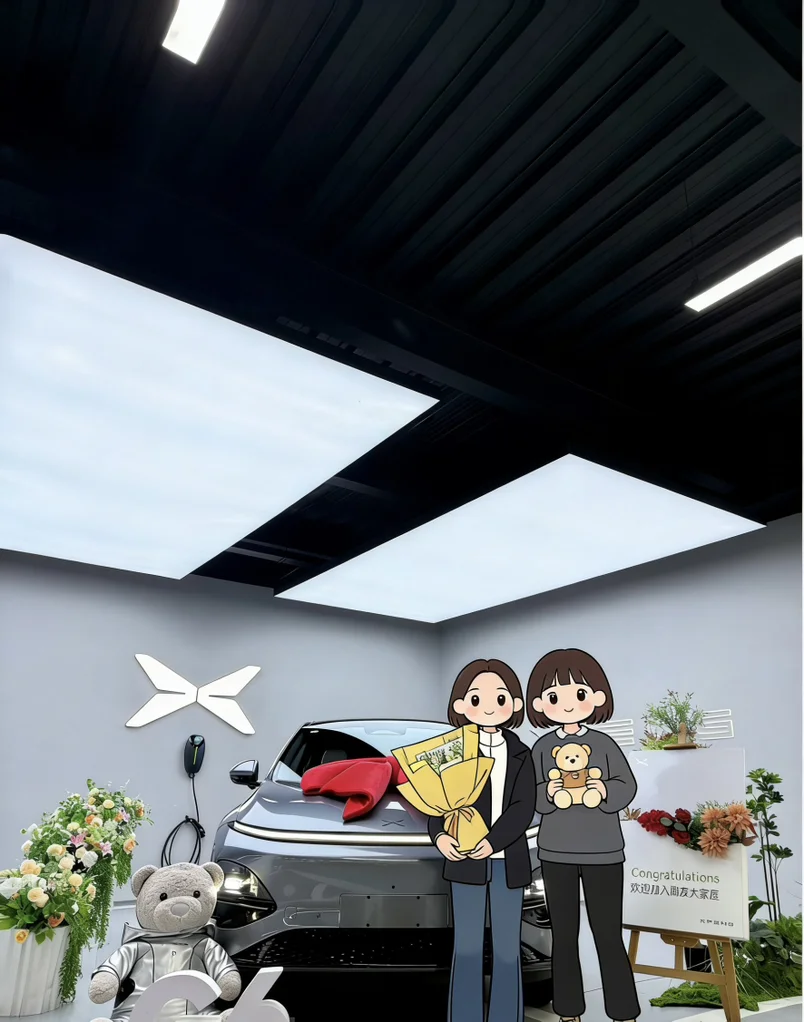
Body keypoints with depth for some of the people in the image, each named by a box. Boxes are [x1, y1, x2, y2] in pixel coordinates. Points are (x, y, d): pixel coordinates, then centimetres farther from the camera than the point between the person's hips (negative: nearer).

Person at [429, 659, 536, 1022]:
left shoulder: (521, 755, -1)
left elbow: (524, 809, -11)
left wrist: (493, 842, -24)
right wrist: (440, 836, -26)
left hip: (507, 862, 1)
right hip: (466, 862, -1)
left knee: (507, 949, 10)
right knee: (467, 947, 7)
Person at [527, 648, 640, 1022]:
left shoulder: (604, 744, -6)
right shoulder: (542, 747, -3)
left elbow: (627, 785, -7)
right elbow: (530, 796, -4)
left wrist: (605, 792, -26)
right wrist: (548, 793, -24)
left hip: (603, 853, -1)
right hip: (556, 853, 2)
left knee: (609, 935, 5)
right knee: (563, 935, 12)